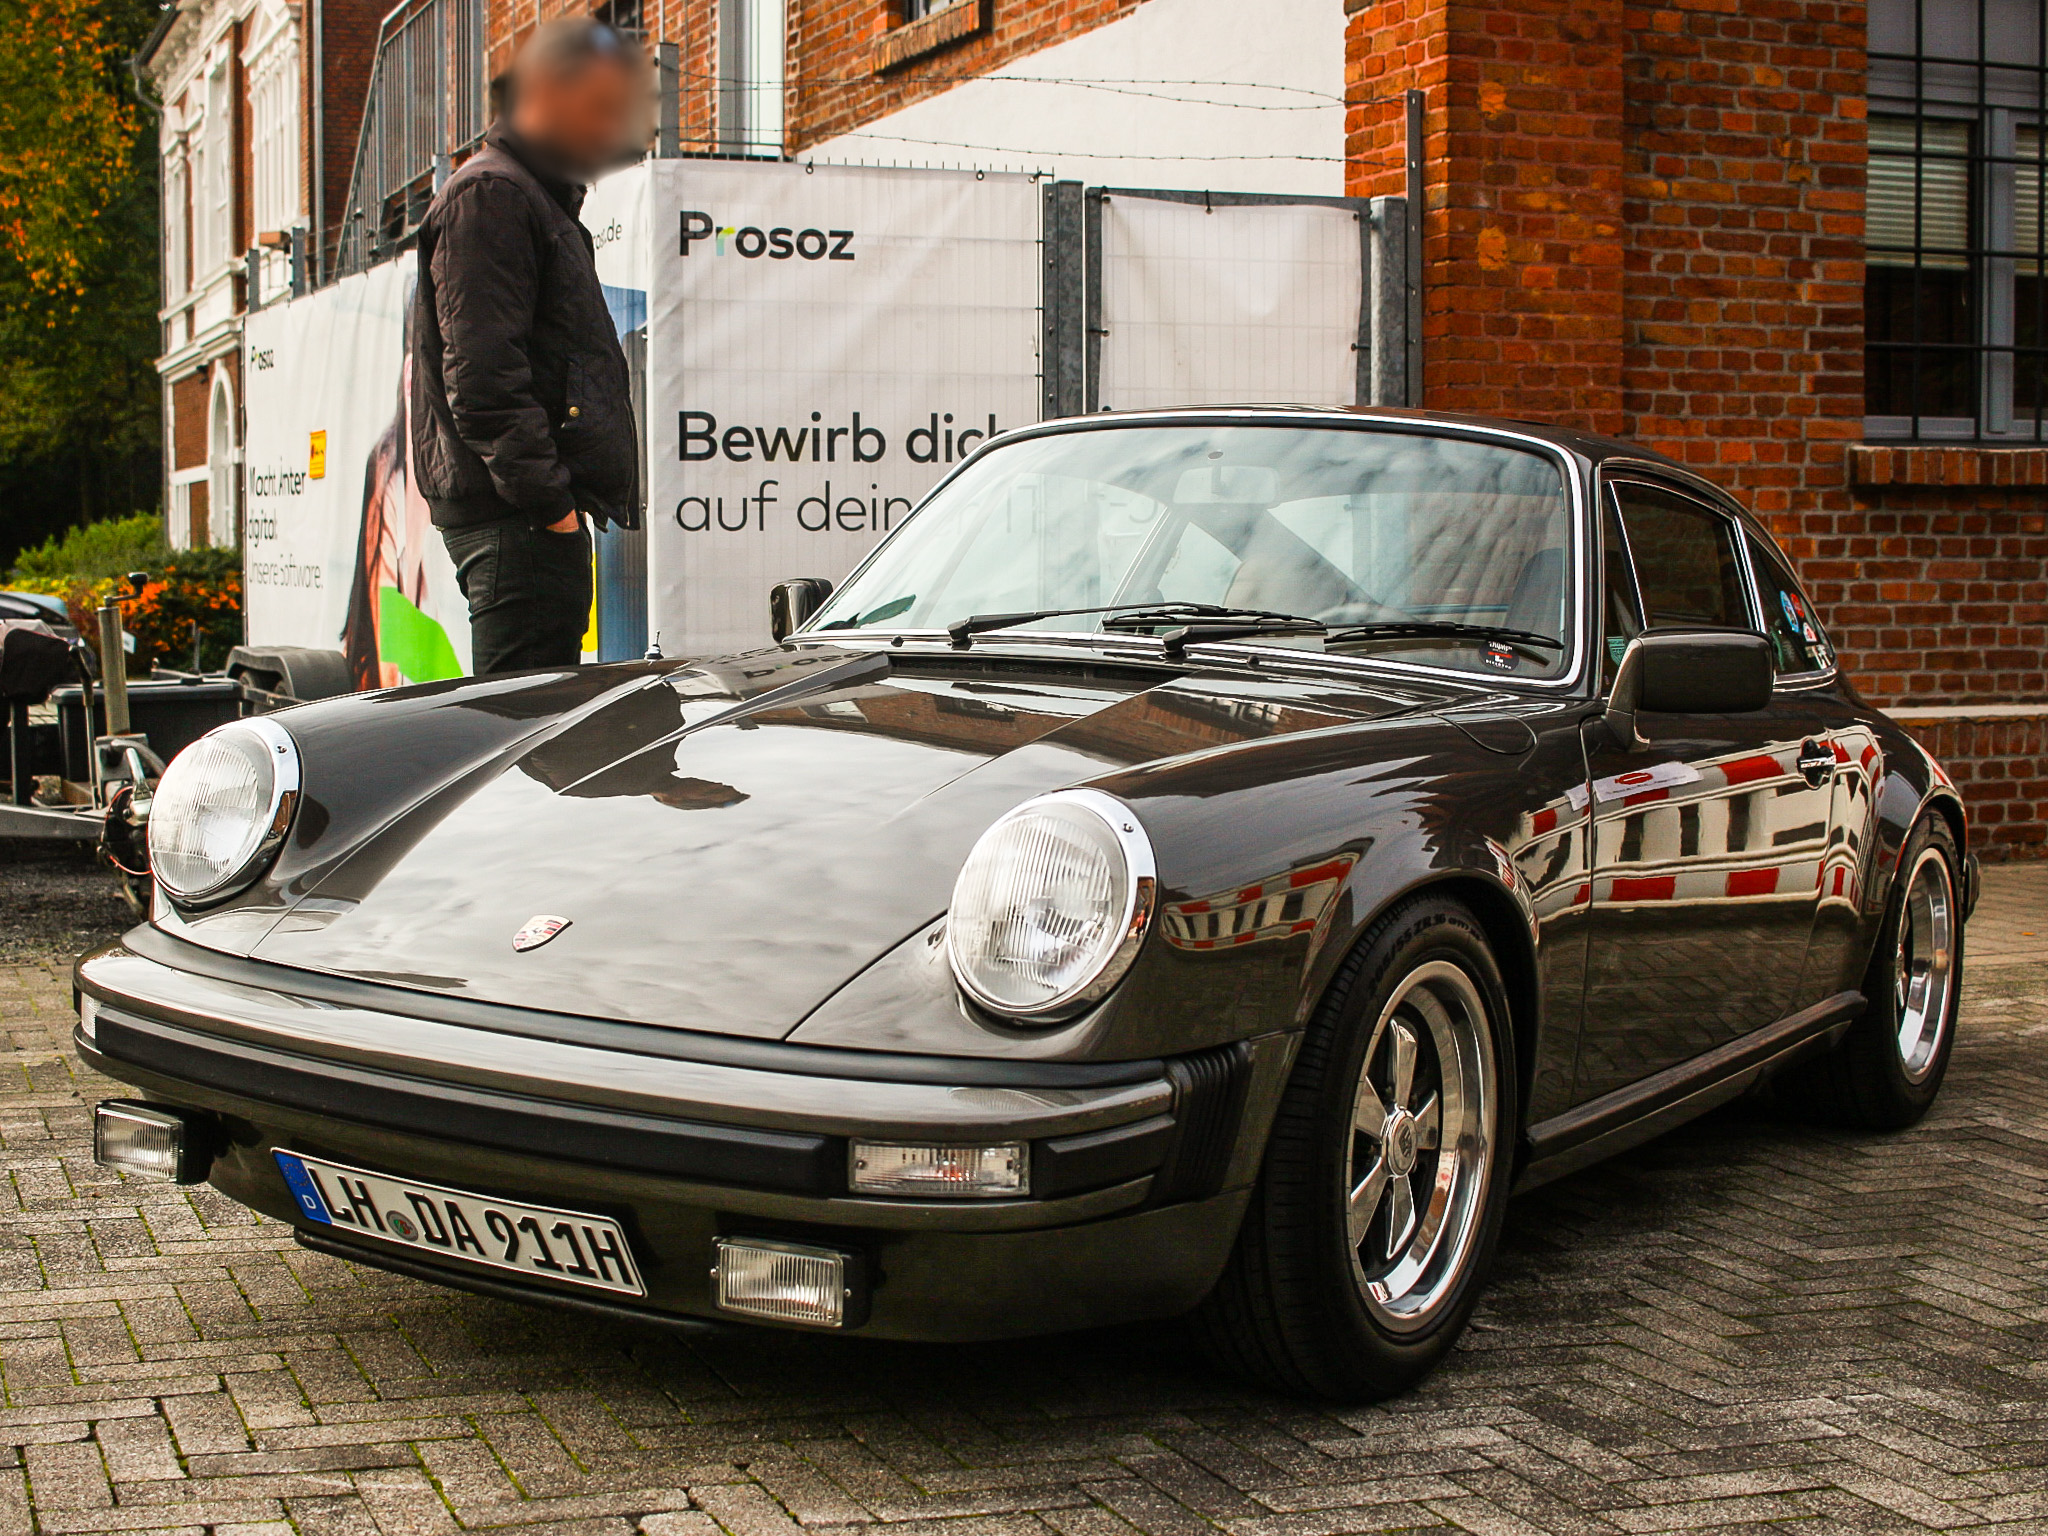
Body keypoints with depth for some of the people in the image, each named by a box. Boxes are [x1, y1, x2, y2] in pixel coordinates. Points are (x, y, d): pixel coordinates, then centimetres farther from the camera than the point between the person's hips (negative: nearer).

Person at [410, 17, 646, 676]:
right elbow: (482, 377, -19)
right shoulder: (490, 196, -9)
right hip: (516, 522, -10)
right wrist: (545, 499, -21)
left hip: (537, 521, 10)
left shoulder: (542, 200, 25)